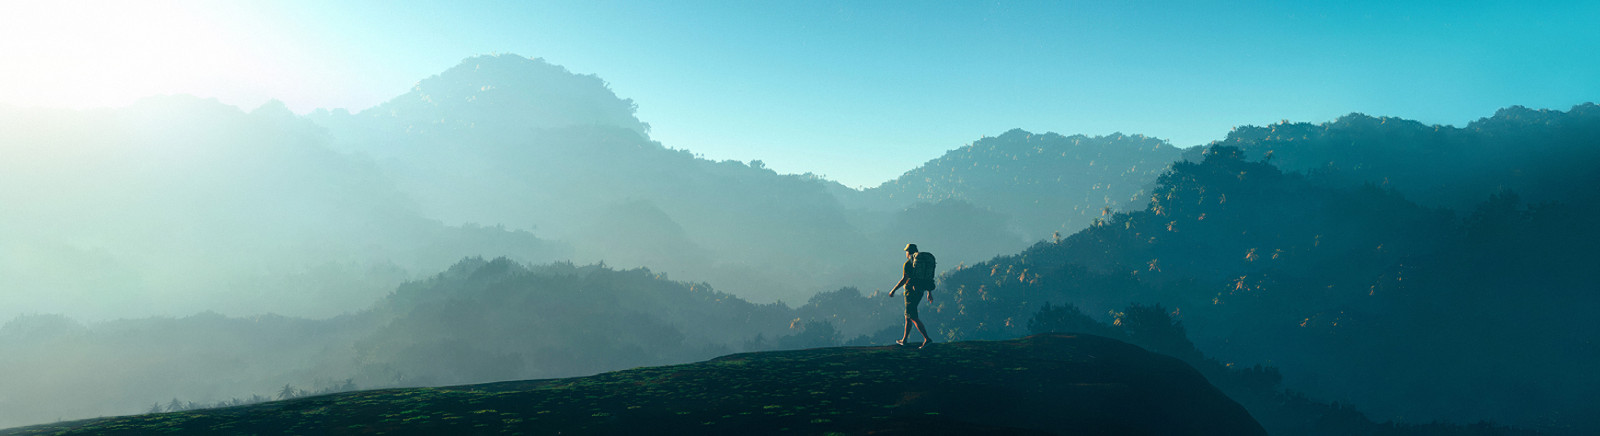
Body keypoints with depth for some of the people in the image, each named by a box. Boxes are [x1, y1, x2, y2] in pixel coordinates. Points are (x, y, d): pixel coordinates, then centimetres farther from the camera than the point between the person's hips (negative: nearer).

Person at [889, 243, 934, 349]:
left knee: (913, 317, -7)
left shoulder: (908, 263, -11)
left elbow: (904, 279, -17)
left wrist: (893, 290, -11)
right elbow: (928, 279, 14)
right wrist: (929, 293, 20)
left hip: (911, 290, -8)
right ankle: (904, 339, 24)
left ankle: (927, 339, -18)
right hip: (920, 292, 8)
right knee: (908, 315, 18)